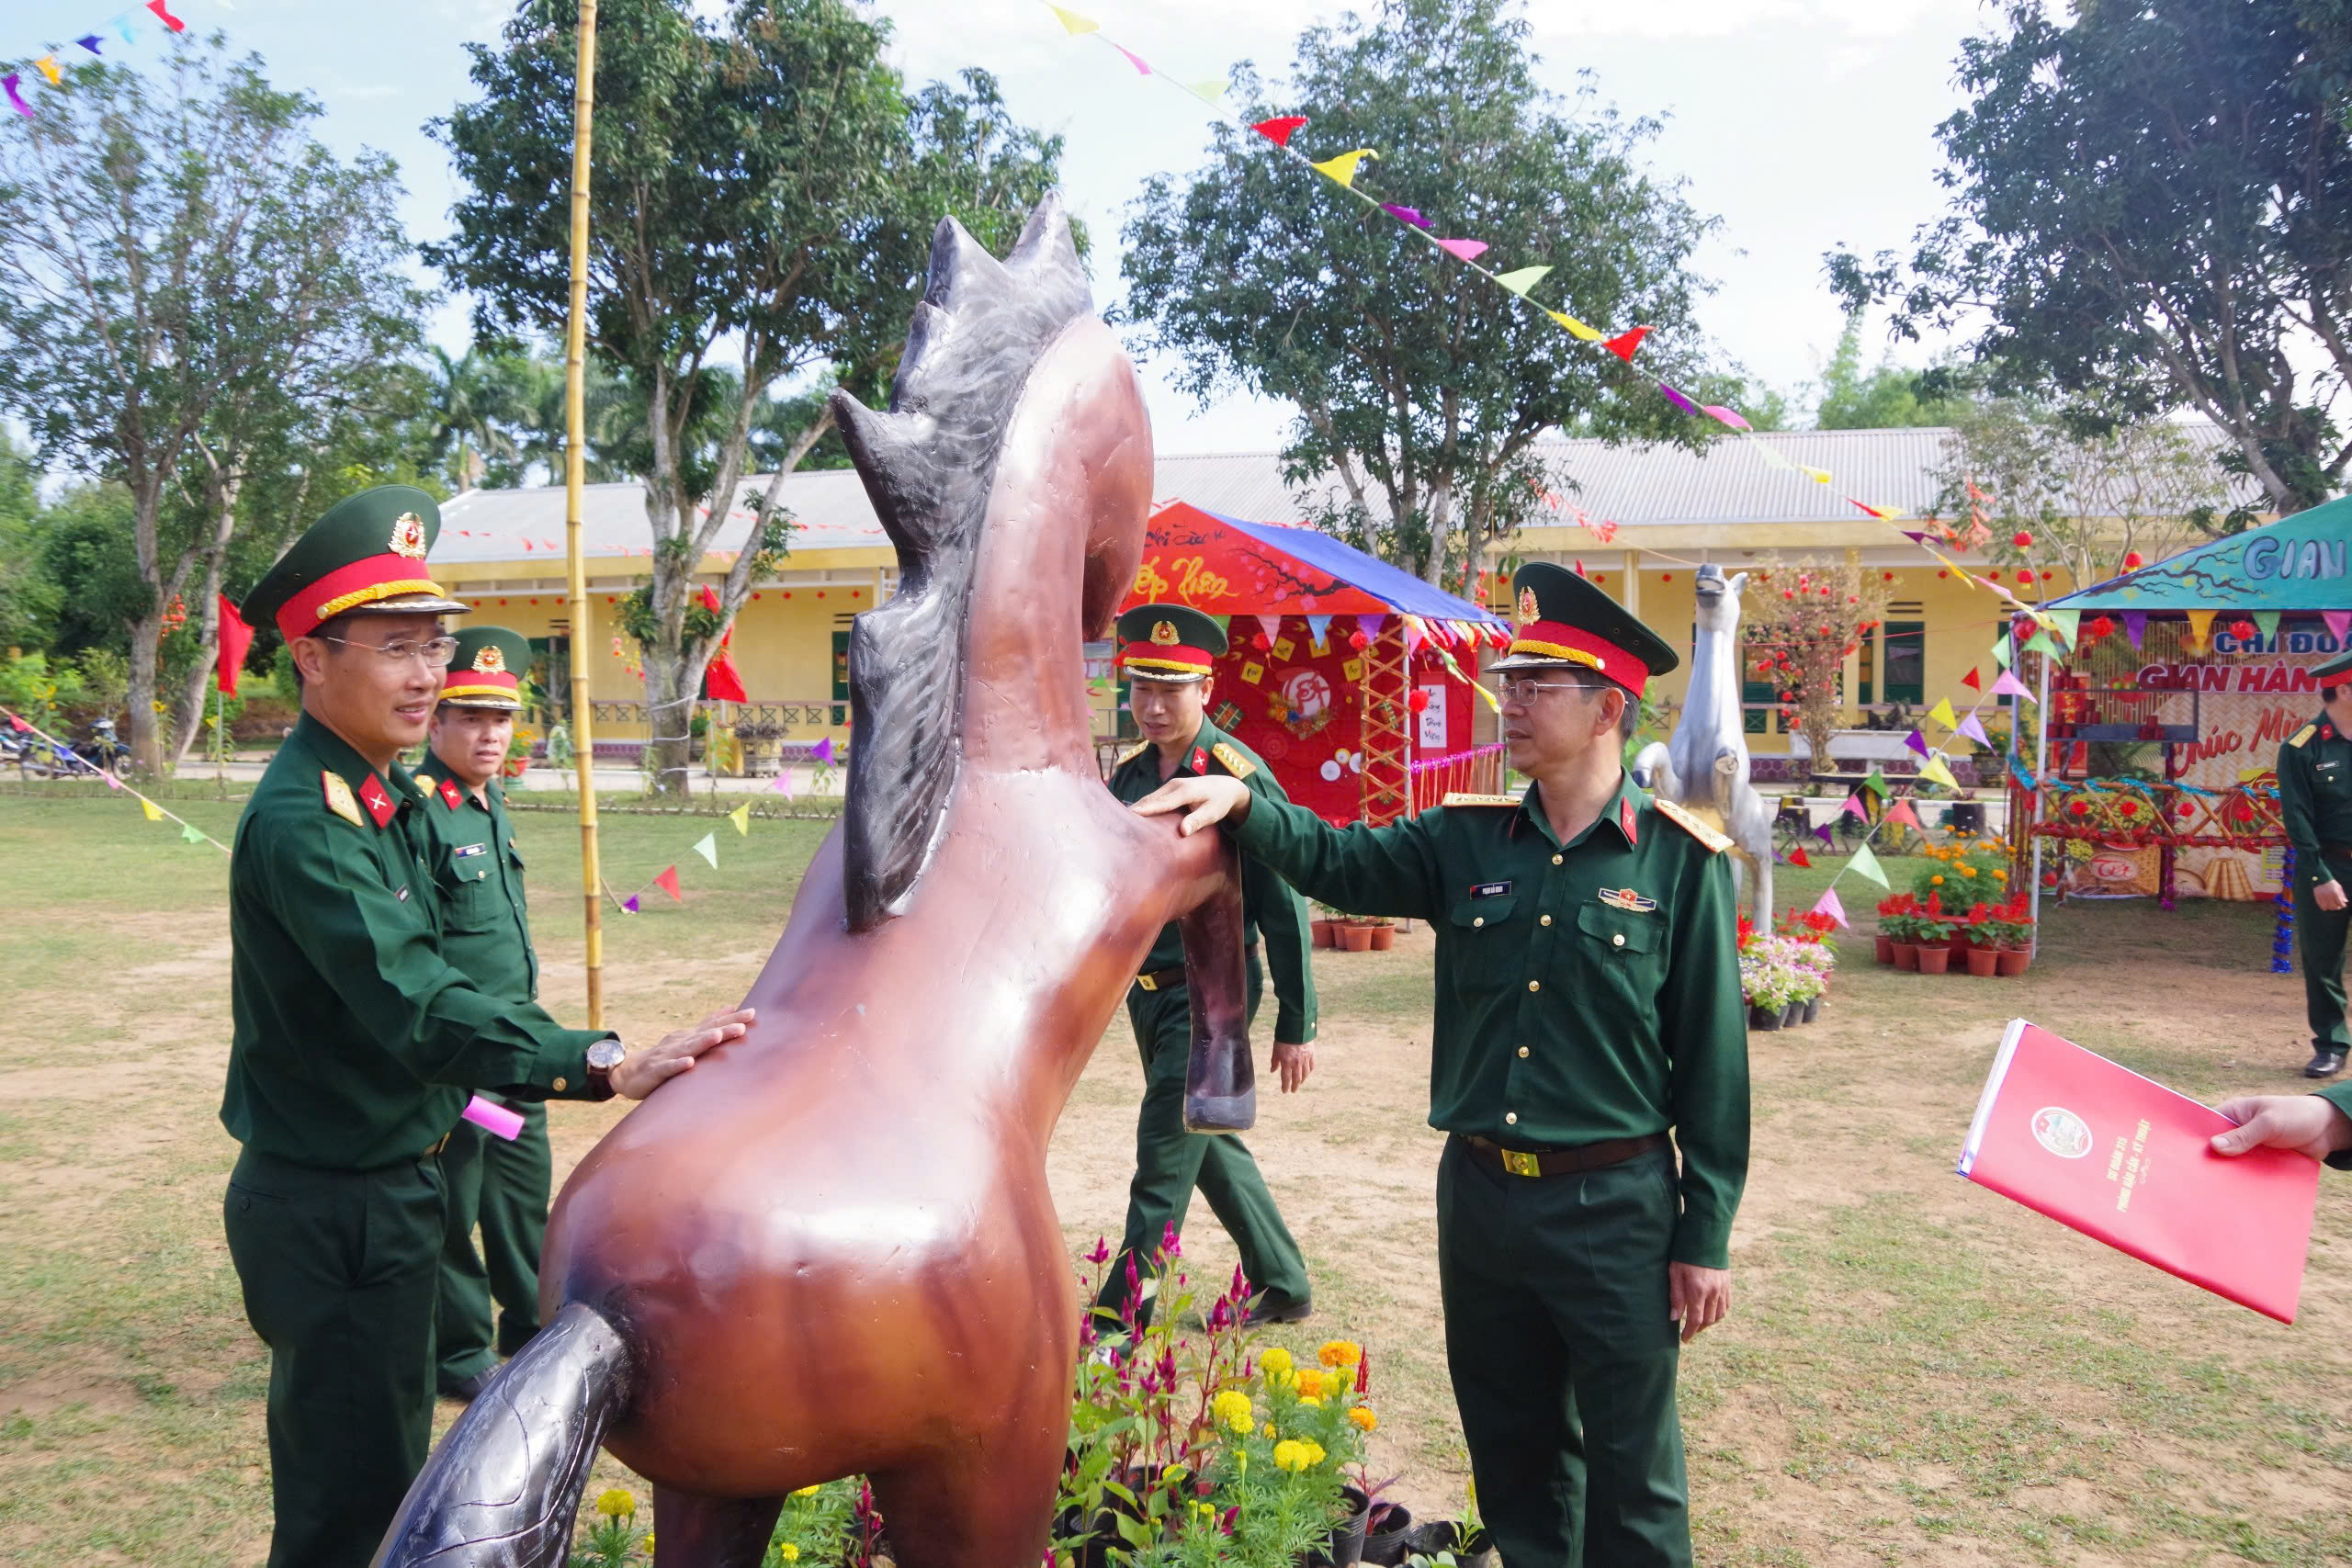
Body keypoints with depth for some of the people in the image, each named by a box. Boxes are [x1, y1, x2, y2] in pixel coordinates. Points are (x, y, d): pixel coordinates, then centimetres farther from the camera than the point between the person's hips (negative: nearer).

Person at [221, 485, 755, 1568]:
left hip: (385, 1183, 10)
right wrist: (613, 1067, -44)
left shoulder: (388, 796, 6)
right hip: (331, 1207, -9)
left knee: (374, 1476, 23)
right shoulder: (300, 820, -24)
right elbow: (419, 1009, -35)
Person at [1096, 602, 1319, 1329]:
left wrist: (1296, 1027, -12)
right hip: (1148, 994, 8)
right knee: (1212, 1145, 18)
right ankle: (1284, 1286, 34)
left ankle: (1120, 1317, 9)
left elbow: (1283, 910, -14)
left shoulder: (1240, 779, -16)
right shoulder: (1129, 773, 4)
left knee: (1163, 1167, -3)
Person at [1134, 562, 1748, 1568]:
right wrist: (1242, 805, -24)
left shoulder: (1680, 859, -8)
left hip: (1615, 1209, -4)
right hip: (1478, 1194, 4)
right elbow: (1341, 861, -4)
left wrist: (1705, 1236, -6)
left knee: (1630, 1469, 10)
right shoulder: (1467, 839, 4)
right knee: (1509, 1448, 20)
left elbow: (1712, 1059, -7)